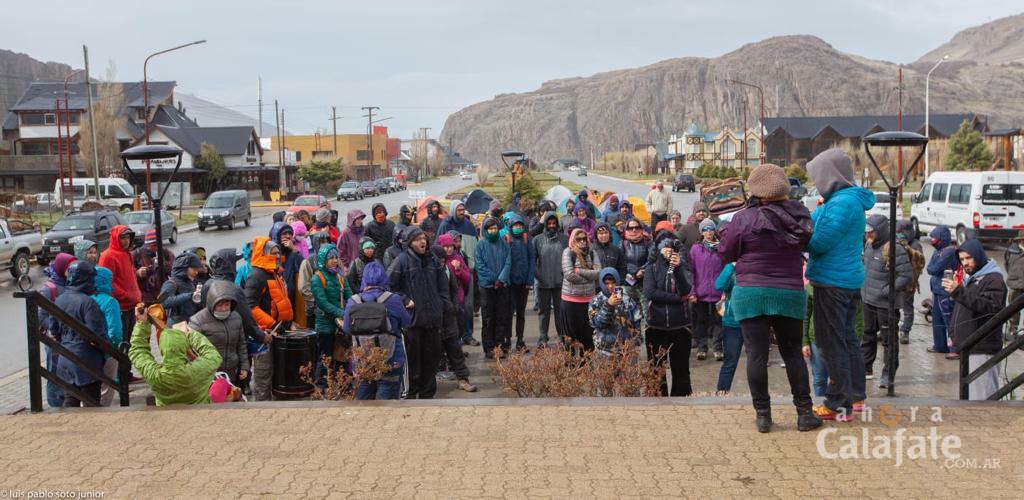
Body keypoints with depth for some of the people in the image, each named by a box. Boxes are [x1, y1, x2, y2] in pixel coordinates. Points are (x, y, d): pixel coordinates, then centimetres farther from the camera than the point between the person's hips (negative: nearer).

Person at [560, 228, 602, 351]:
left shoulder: (592, 252, 7)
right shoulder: (568, 252, -4)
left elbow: (598, 272, -5)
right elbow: (569, 275, -14)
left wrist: (579, 271, -11)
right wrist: (589, 276, -5)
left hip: (589, 299, 4)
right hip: (570, 300, -3)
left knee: (589, 335, 10)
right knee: (570, 336, 5)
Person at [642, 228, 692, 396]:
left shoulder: (682, 266, 4)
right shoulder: (652, 267, 4)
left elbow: (686, 292, -11)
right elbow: (649, 292, -12)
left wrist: (677, 268, -21)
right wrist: (678, 298, -12)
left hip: (679, 324, 0)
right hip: (656, 325, 0)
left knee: (681, 369, 3)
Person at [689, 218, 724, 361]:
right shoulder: (695, 249, 3)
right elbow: (691, 271, 2)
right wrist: (692, 292, -5)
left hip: (717, 293, 0)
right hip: (700, 293, 0)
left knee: (718, 321, 3)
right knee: (700, 321, 7)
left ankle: (718, 349, 10)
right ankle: (701, 348, 16)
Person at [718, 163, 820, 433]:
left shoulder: (744, 219, -11)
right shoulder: (799, 216, 1)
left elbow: (725, 254, -2)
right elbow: (807, 245, 13)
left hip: (751, 294, -3)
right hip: (790, 294, 3)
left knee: (757, 355, 3)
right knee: (793, 353, 12)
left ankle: (763, 414, 5)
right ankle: (804, 412, 13)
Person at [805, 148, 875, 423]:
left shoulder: (842, 203, -20)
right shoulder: (849, 199, 13)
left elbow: (819, 243, -21)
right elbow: (815, 223, 13)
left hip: (833, 282, -10)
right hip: (850, 278, 10)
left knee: (832, 343, -4)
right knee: (848, 338, 19)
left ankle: (840, 405, 0)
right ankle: (855, 396, 29)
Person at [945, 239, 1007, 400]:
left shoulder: (994, 279, -10)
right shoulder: (968, 278, 18)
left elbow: (992, 307, -26)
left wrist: (959, 292, -32)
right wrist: (954, 332, 14)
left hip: (983, 349, -9)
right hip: (966, 347, 9)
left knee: (983, 395, -10)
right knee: (967, 393, 14)